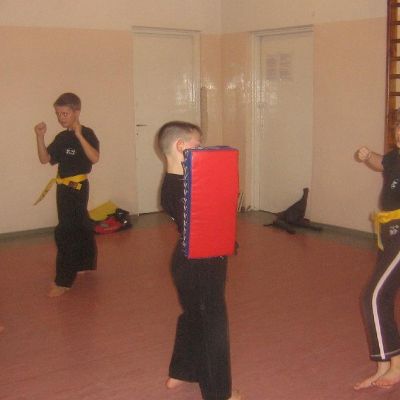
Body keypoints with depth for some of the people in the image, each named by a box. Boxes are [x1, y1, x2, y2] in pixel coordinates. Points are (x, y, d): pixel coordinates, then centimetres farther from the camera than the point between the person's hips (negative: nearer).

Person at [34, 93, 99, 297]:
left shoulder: (86, 133, -12)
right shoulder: (61, 138, 9)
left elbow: (94, 158, -26)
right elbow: (45, 159, 8)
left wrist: (78, 135, -30)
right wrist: (40, 137, -5)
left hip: (77, 187, -7)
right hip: (64, 187, 7)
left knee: (66, 232, -9)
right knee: (81, 227, 21)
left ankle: (63, 281, -3)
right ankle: (87, 263, 39)